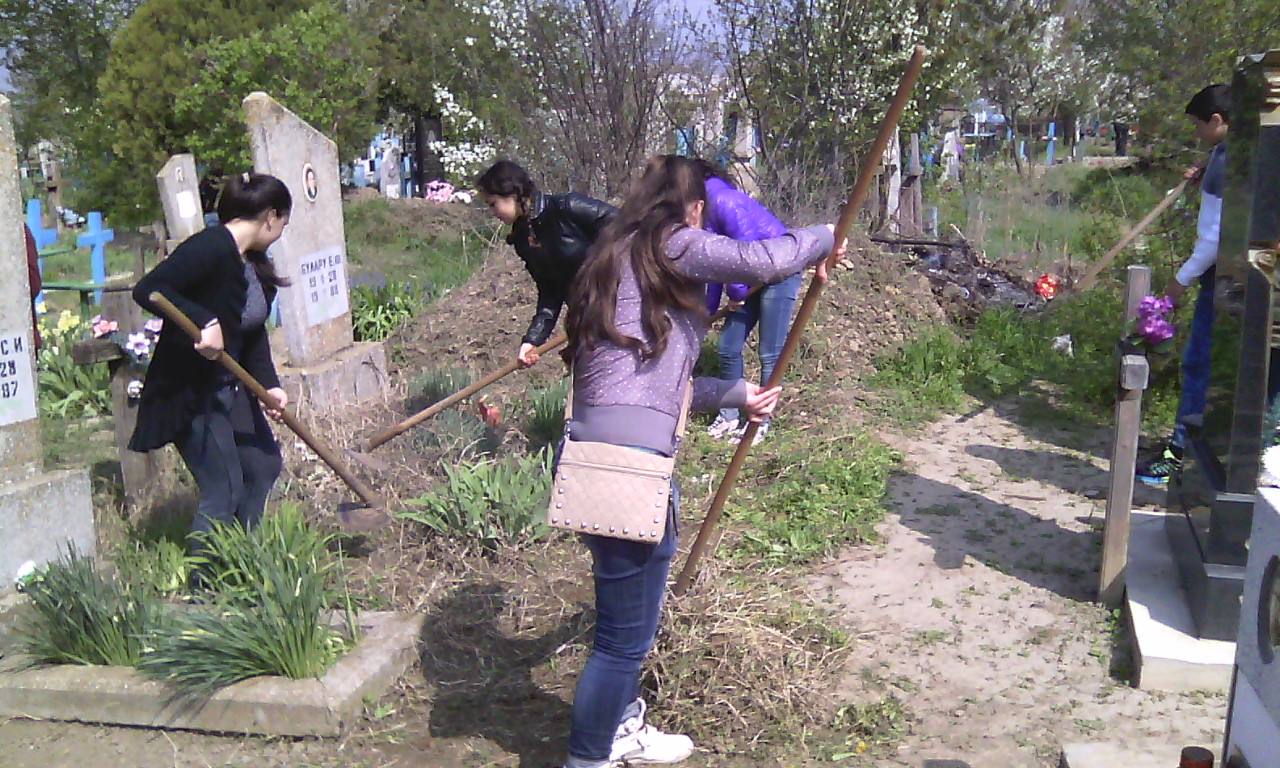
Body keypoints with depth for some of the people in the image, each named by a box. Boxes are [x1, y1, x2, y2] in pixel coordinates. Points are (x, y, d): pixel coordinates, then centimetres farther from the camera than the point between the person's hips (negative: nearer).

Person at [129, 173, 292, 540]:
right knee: (224, 489, -9)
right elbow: (148, 290, -30)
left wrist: (268, 384, -3)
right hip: (188, 390, -10)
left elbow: (254, 333, 9)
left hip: (230, 386, 10)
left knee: (263, 465, 17)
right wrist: (205, 321, -38)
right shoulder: (210, 248, -21)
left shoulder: (253, 262, 8)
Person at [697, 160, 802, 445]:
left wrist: (737, 292, -14)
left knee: (770, 355, -2)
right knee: (728, 348, 7)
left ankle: (761, 422, 10)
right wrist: (708, 310, 12)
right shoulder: (706, 214, 2)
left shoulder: (724, 201, -25)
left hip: (779, 274, -9)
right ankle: (729, 416, 19)